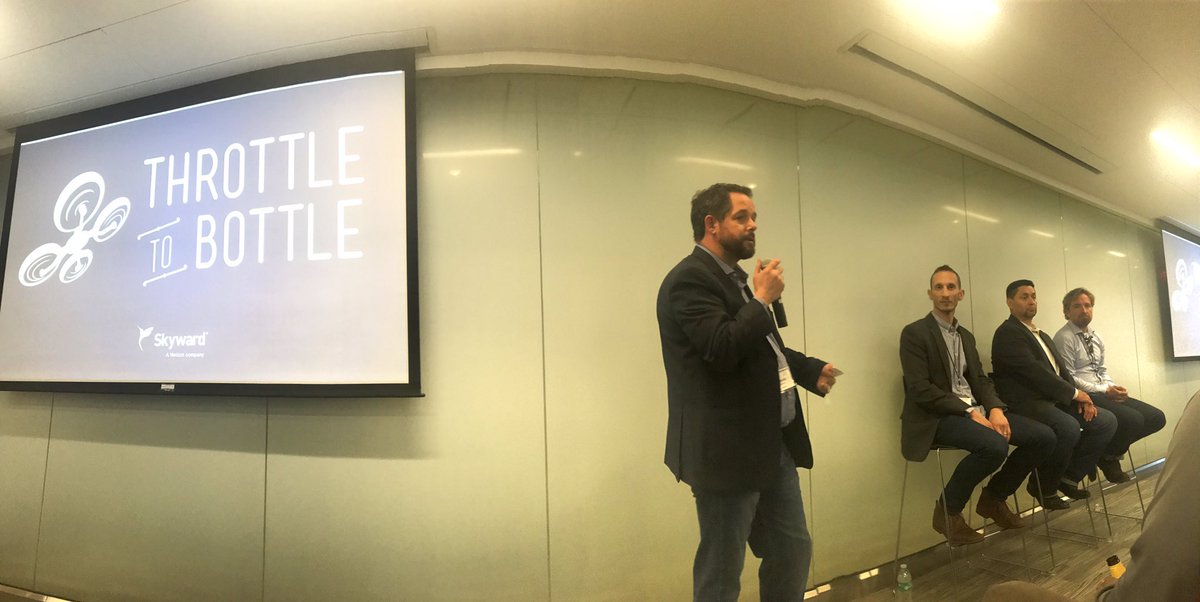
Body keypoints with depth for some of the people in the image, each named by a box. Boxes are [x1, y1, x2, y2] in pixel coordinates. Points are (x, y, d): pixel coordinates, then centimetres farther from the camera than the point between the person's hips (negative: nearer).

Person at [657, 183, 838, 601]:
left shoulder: (733, 276, 15)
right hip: (728, 450, -9)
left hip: (773, 444, 10)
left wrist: (811, 370, 10)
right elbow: (723, 349, -29)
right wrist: (763, 299, -16)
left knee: (793, 550, 20)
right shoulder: (690, 279, -16)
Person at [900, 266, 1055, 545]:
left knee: (1044, 437, -6)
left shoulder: (966, 335, 19)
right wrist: (969, 413, -19)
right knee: (995, 446, -32)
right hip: (938, 417, -8)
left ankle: (993, 497, 12)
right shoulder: (914, 333, -7)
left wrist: (995, 409, -8)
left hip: (975, 410, 8)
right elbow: (920, 390, -15)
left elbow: (980, 380, 13)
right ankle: (948, 510, -10)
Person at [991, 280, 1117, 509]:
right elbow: (1033, 370, -18)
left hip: (1055, 400, 10)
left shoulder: (1043, 336, 23)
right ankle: (1043, 486, -9)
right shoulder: (1007, 333, -8)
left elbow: (1061, 370, 16)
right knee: (1069, 428, -31)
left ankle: (1069, 477, 7)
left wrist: (1081, 398, -1)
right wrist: (1074, 393, -12)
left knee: (1106, 421, -3)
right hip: (1026, 403, -9)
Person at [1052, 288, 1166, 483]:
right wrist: (1105, 390, -15)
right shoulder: (1064, 338, -10)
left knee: (1157, 417, -5)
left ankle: (1112, 447, 9)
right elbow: (1069, 378, -14)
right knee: (1133, 419, -26)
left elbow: (1102, 370, 19)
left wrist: (1113, 387, -3)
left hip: (1104, 394, 9)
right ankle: (1107, 457, 1)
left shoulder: (1096, 338, 17)